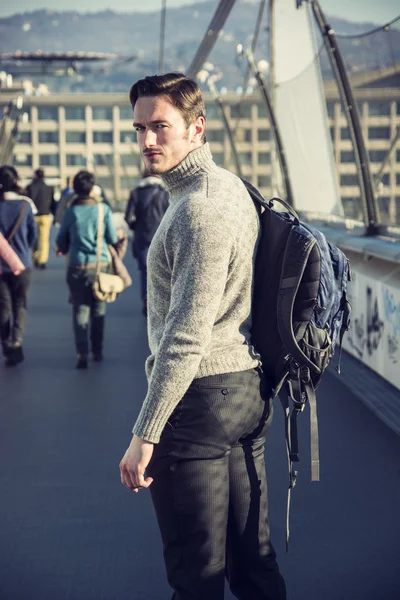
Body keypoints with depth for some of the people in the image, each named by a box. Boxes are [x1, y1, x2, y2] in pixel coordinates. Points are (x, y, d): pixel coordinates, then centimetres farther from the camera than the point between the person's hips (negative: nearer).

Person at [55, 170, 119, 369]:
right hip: (101, 265, 1)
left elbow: (61, 241, 4)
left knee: (80, 310, 4)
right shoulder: (103, 210, -7)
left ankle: (82, 353, -7)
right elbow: (113, 239, -2)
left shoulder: (71, 212, -6)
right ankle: (97, 351, 21)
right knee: (98, 309, 14)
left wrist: (61, 249, 26)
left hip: (78, 267, -1)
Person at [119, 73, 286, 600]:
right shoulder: (230, 187, 14)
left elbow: (187, 335, -22)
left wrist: (145, 433, -20)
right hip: (248, 389, 10)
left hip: (201, 396, -10)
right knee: (253, 556, 17)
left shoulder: (200, 207, -18)